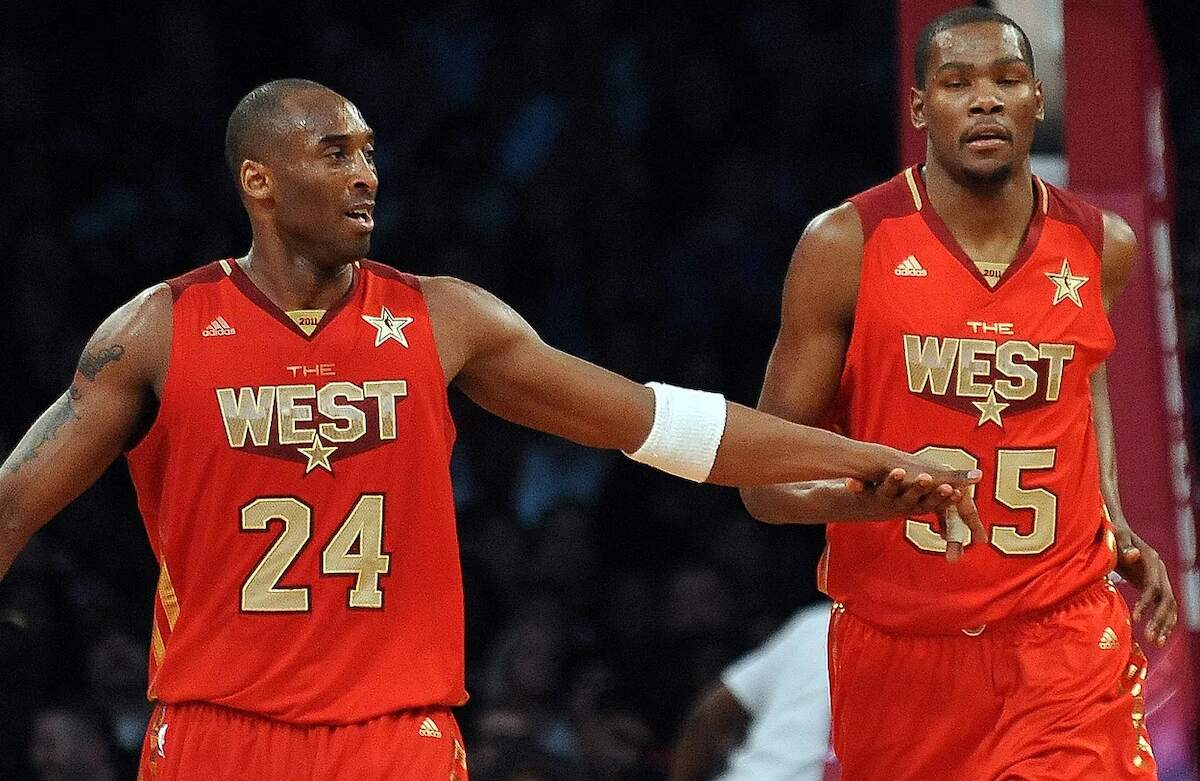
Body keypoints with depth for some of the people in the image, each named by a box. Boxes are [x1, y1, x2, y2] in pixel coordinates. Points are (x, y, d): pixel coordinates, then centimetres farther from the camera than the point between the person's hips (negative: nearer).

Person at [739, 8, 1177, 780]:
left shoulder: (1101, 247, 2)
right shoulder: (846, 246, -8)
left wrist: (1113, 525, 12)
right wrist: (860, 495, -28)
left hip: (1064, 633, 1)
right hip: (896, 644, -1)